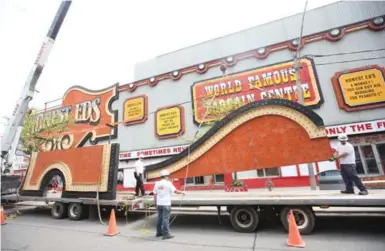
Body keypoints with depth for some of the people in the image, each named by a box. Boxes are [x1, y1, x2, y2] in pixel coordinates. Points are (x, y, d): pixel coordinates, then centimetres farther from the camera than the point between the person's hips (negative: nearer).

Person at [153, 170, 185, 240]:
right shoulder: (168, 183, -11)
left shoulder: (157, 183, 6)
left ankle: (159, 232, 26)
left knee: (159, 218, 16)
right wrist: (181, 192, 7)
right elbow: (175, 191, -10)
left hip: (159, 204, 6)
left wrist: (155, 203, 16)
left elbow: (155, 194, 8)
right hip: (166, 204, -6)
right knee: (165, 219, -1)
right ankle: (166, 234, 3)